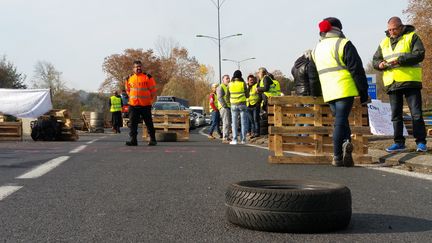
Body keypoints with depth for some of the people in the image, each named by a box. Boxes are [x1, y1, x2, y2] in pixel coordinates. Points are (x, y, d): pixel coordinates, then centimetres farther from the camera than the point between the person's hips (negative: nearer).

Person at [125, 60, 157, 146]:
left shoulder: (148, 77, -1)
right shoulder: (129, 79, 9)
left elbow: (153, 90, 3)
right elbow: (128, 90, 23)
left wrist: (151, 100, 0)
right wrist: (131, 98, 16)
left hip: (145, 105, -3)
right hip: (133, 105, 3)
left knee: (149, 123, 2)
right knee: (133, 123, 1)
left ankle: (152, 140, 10)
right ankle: (133, 140, 5)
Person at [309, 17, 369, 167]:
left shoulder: (316, 49, 18)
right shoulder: (343, 44, -1)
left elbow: (312, 74, 26)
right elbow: (356, 69, -6)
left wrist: (315, 93, 37)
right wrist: (363, 91, -2)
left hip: (328, 93, 5)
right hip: (345, 90, -5)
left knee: (340, 120, 15)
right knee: (341, 122, -6)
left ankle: (345, 142, -7)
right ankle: (338, 156, -9)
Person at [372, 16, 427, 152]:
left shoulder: (411, 37, 3)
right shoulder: (384, 42, 17)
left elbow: (419, 54, -10)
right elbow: (375, 60, 18)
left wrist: (400, 60, -21)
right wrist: (379, 64, -5)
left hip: (410, 81, -5)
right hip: (392, 83, 5)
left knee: (416, 113, -3)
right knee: (395, 115, 8)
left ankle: (421, 142, 3)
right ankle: (399, 143, 15)